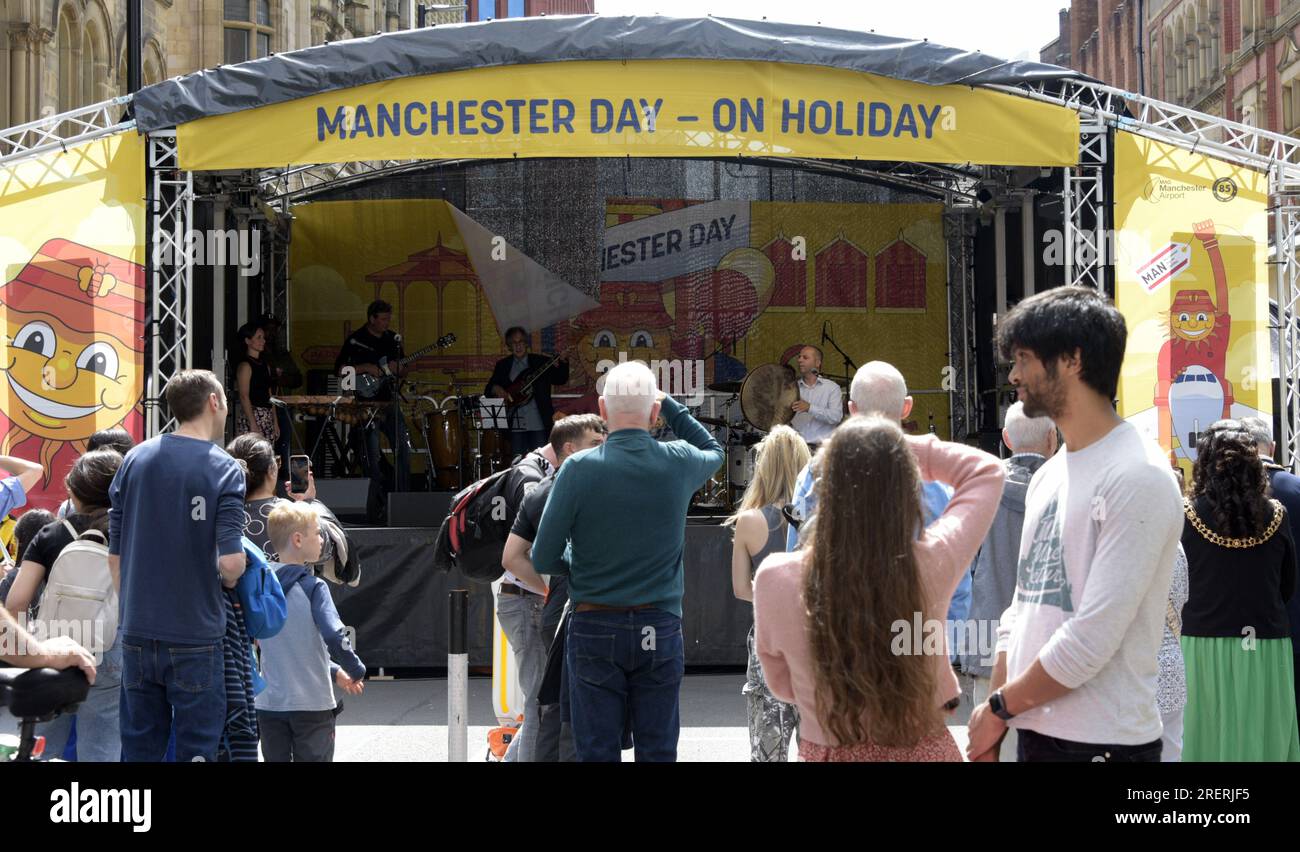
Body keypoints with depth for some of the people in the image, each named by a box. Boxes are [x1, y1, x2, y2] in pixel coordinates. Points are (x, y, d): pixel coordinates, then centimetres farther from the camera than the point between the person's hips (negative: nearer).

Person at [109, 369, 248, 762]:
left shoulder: (134, 459, 5)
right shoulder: (223, 469, -9)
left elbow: (114, 554, 8)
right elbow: (231, 562, -17)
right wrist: (228, 582, 5)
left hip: (137, 632, 4)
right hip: (194, 637, -4)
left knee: (139, 749, 12)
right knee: (195, 750, 4)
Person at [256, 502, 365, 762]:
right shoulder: (313, 587, -12)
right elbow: (334, 636, -24)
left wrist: (334, 671, 17)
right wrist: (357, 671, -6)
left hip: (269, 703, 5)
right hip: (312, 704, -5)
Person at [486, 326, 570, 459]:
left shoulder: (541, 362, 7)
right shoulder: (503, 365, 11)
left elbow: (560, 379, 0)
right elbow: (488, 390, 11)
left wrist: (561, 363, -20)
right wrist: (495, 389, -12)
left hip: (539, 423, -1)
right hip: (515, 424, 1)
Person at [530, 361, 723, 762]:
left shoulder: (579, 469, -11)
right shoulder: (679, 463, -4)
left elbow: (543, 560, -6)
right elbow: (714, 451, 24)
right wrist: (671, 406, 21)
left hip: (594, 628, -2)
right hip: (660, 629, 2)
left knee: (597, 751, 5)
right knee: (658, 751, 8)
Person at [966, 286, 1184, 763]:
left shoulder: (1138, 478, -15)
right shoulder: (1048, 476, 13)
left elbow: (1092, 639, -20)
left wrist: (1000, 706, -9)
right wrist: (990, 734, 8)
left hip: (1102, 741, -8)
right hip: (1033, 731, 8)